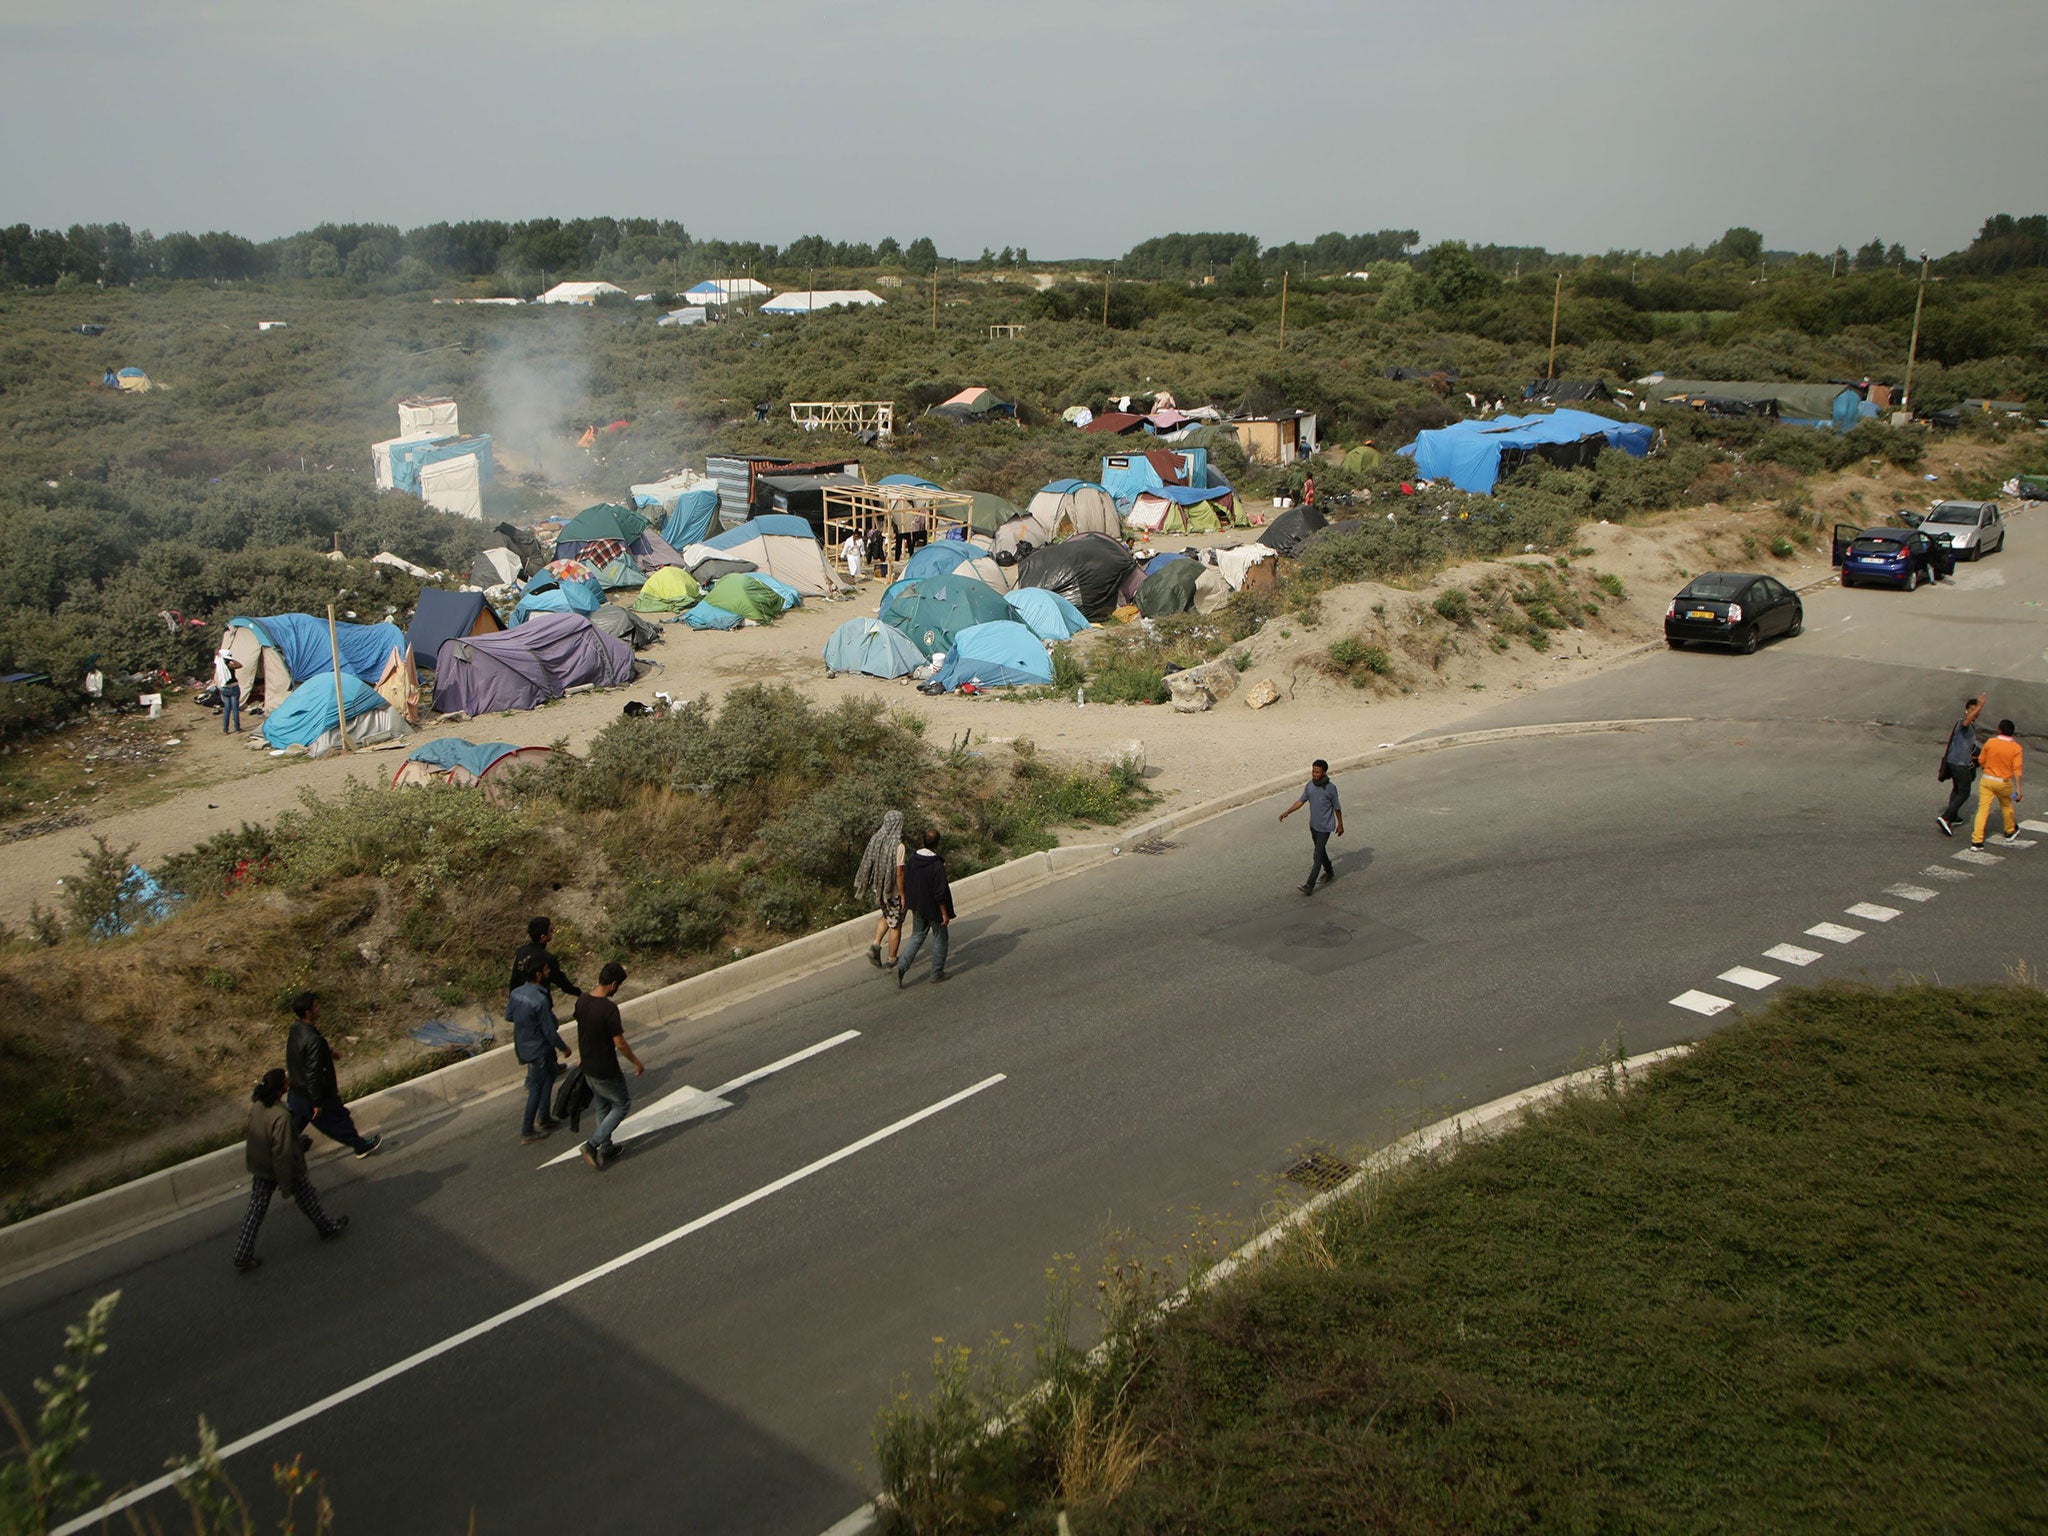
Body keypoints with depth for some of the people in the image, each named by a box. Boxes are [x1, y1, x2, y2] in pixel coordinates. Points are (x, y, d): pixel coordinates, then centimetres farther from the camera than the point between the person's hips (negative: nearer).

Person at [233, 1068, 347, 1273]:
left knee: (256, 1210, 16)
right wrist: (286, 1185, -17)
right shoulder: (281, 1116, -35)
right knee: (307, 1198, 19)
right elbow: (282, 1153, -28)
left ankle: (243, 1255, 21)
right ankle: (327, 1228, 42)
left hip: (259, 1168, 6)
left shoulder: (256, 1105, -11)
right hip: (280, 1169, -6)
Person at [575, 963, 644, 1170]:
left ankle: (606, 1151, 33)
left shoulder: (582, 1000, -4)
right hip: (605, 1071, -8)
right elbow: (620, 1044, -22)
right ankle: (593, 1144, 4)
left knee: (604, 1107, 24)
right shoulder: (609, 1008, -28)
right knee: (622, 1104, 13)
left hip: (587, 1067, 8)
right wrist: (636, 1062, -6)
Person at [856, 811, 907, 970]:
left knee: (886, 917, 27)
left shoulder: (875, 840, -3)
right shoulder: (898, 846, -22)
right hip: (893, 891, -6)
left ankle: (875, 945, 9)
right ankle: (892, 959, 21)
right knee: (895, 925, 11)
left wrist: (874, 887, 16)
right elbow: (899, 873, -21)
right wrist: (903, 896, -12)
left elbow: (868, 866, 4)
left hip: (878, 889, 6)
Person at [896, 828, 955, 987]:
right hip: (933, 908, -6)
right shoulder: (937, 865, -25)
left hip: (917, 907, 6)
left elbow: (906, 883, 5)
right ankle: (937, 973, 21)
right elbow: (940, 893, -22)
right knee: (940, 939, 13)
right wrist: (944, 913, -12)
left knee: (917, 937, 18)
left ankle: (902, 967, 3)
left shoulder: (911, 859, -6)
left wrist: (907, 901, 19)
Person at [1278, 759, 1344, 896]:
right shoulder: (1309, 786, -4)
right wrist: (1287, 812, -2)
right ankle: (1329, 872, 46)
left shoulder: (1330, 788, -19)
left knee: (1317, 856, -8)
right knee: (1321, 851, 22)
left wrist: (1340, 825, 2)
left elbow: (1337, 807, -7)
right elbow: (1301, 801, 8)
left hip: (1325, 827, -6)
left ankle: (1310, 886, -9)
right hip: (1314, 825, 6)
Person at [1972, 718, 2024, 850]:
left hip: (1987, 780, 0)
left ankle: (1976, 841, -10)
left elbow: (1981, 761, 4)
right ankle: (2010, 832, 45)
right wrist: (2018, 789, -12)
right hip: (2004, 783, 0)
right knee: (2006, 806, 24)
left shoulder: (1990, 742, -6)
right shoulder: (2016, 748, -8)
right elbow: (2016, 769, -13)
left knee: (1983, 809, -2)